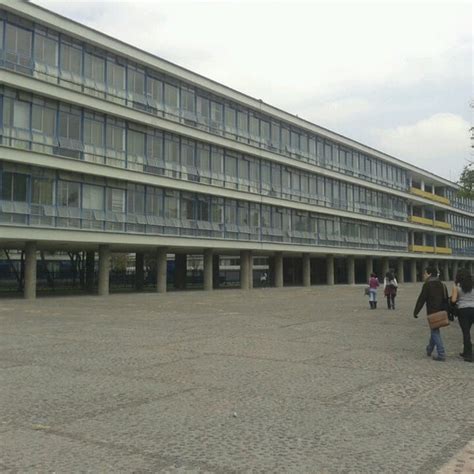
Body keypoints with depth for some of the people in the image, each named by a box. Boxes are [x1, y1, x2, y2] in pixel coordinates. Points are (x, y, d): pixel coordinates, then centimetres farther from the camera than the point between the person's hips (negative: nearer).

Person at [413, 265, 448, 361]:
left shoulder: (427, 285, -10)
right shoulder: (442, 284, 12)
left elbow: (421, 299, -11)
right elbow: (446, 300, 16)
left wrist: (416, 312, -5)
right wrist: (445, 311, 22)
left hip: (432, 313, -8)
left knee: (435, 332, -4)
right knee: (434, 331, 21)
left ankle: (441, 354, -9)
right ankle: (429, 350, 35)